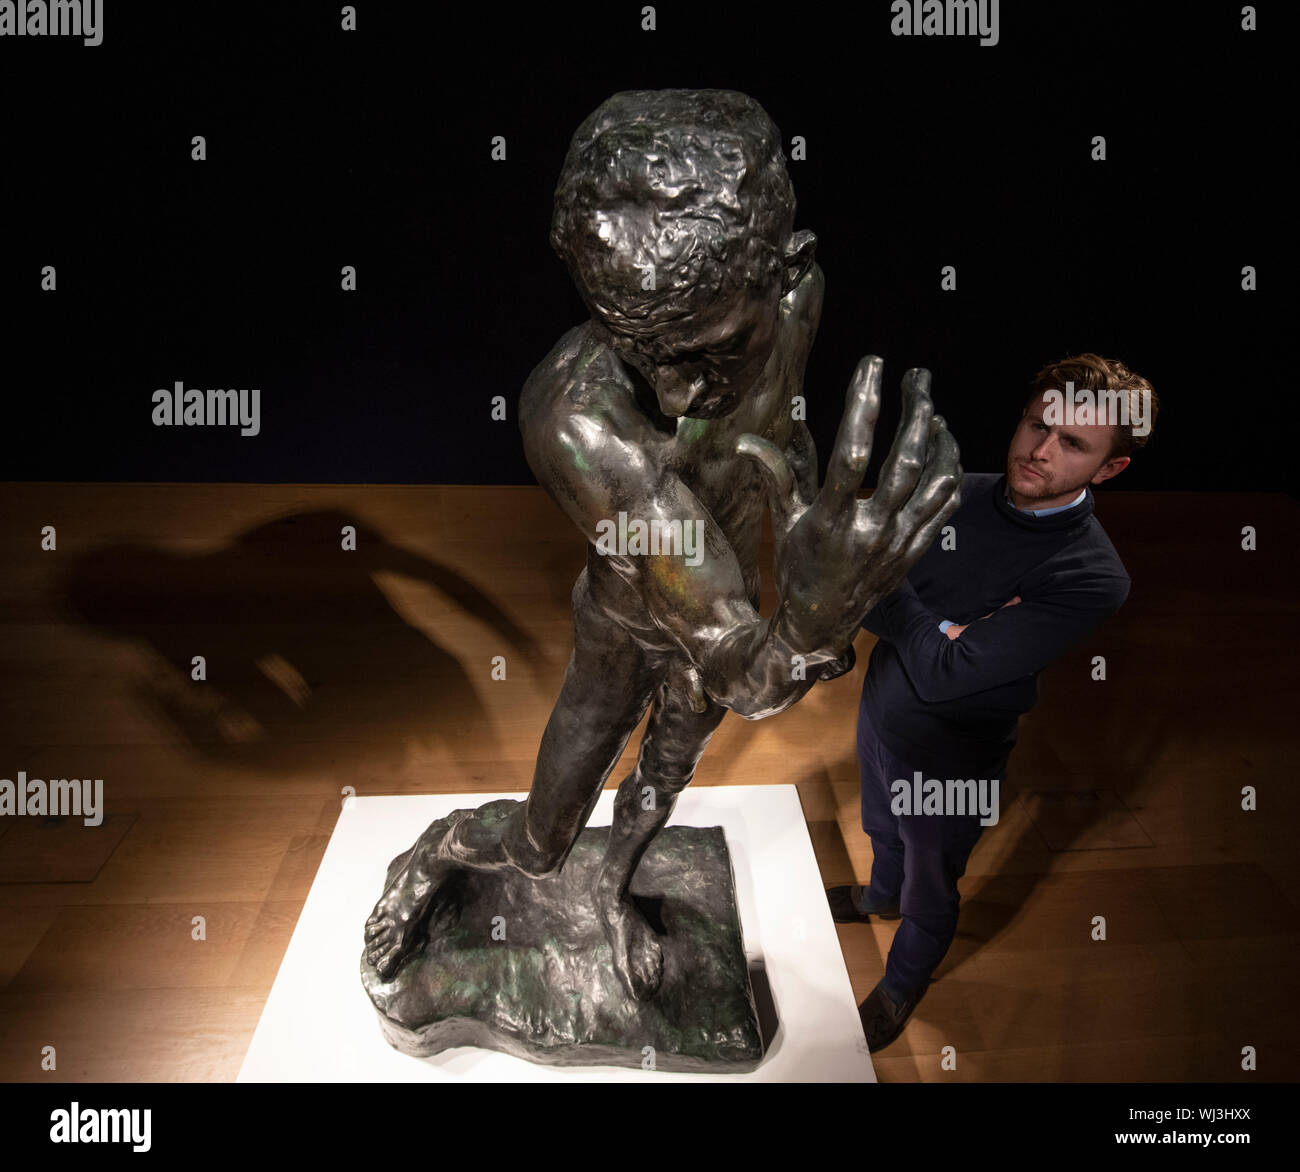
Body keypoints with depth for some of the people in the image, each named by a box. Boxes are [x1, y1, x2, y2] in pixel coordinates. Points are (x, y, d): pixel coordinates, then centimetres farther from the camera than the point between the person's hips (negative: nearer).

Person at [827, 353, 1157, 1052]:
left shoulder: (1092, 578, -30)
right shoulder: (958, 493, -12)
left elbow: (941, 676, -34)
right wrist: (937, 630, -26)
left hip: (946, 761, -5)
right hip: (879, 712, 5)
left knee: (929, 892, 22)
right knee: (882, 832, 33)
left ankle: (904, 983, 52)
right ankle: (880, 897, 66)